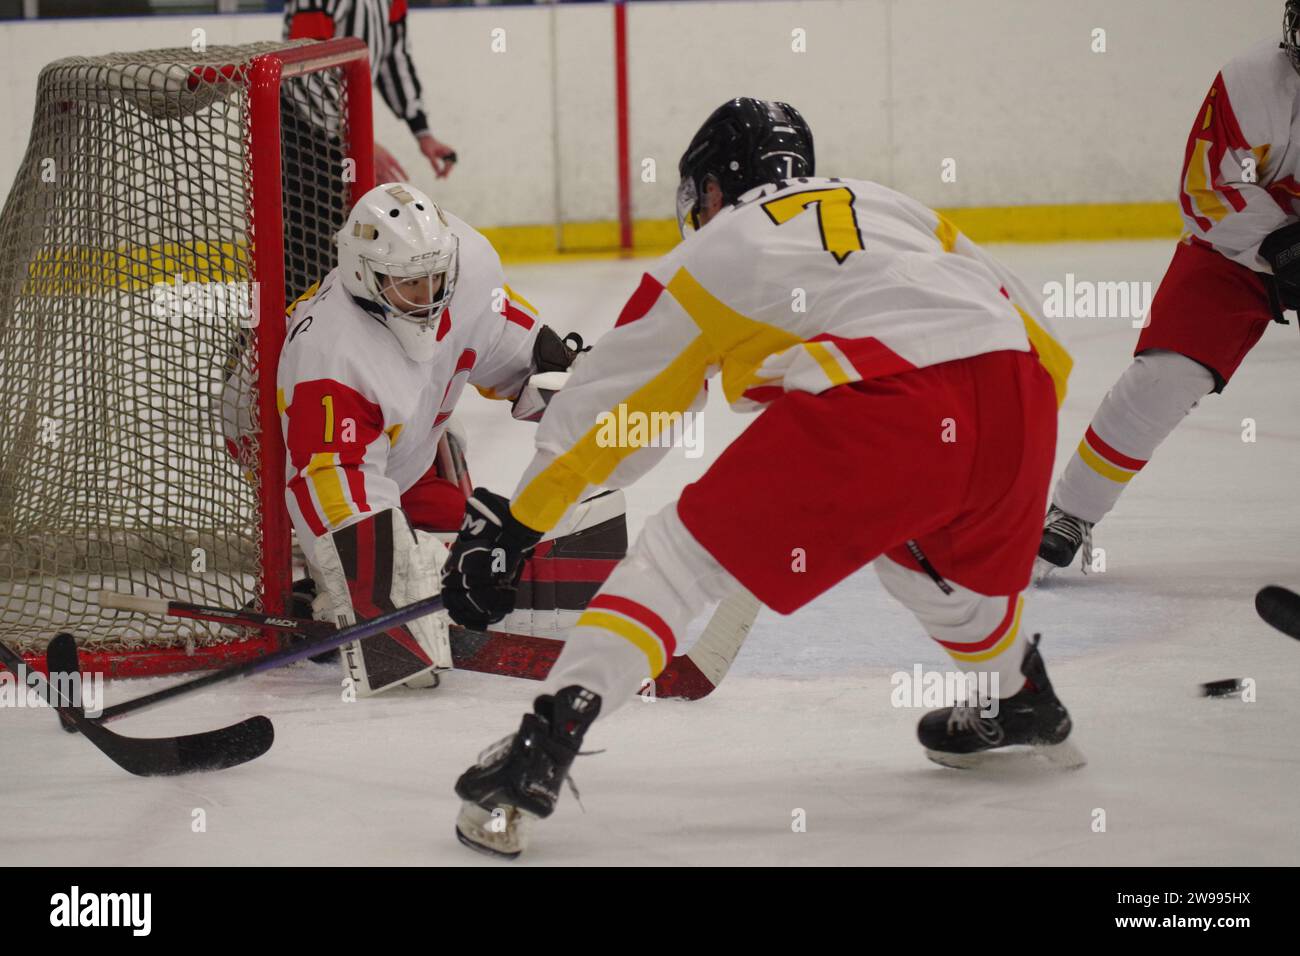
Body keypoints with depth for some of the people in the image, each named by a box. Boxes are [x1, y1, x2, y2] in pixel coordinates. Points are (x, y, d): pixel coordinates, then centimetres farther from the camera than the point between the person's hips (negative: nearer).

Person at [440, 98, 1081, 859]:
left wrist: (513, 525, 29)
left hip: (885, 412, -5)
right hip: (1018, 398, 5)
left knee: (686, 557, 4)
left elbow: (605, 405, 23)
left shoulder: (715, 249, 21)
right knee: (949, 556, 38)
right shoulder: (885, 205, 34)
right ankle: (1022, 705, 58)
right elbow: (1039, 336, 33)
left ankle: (546, 743, -11)